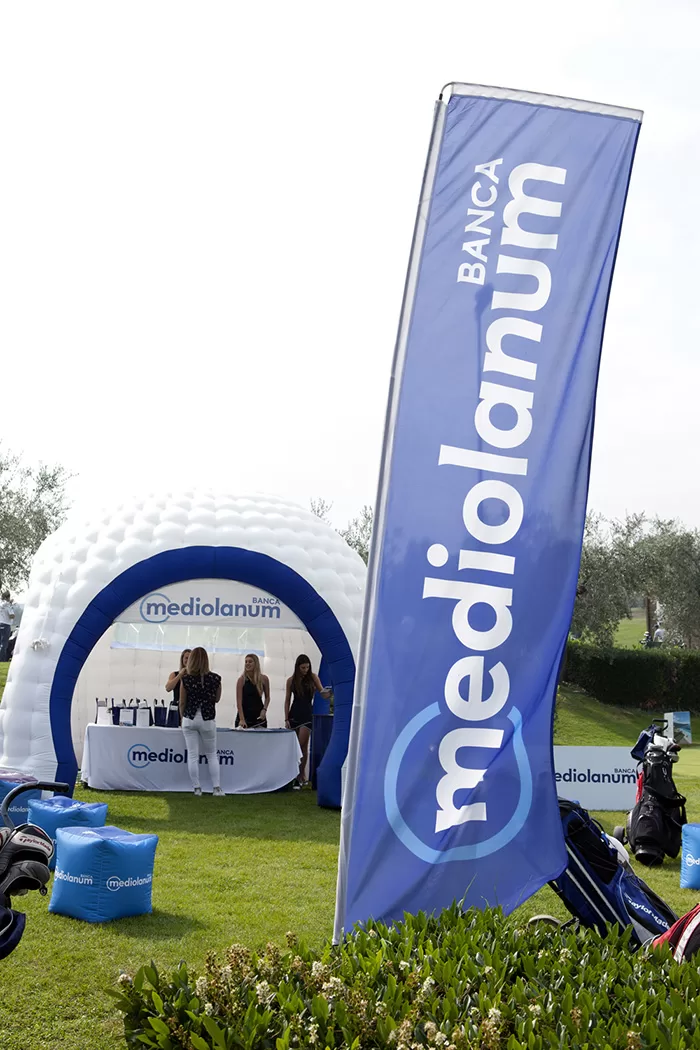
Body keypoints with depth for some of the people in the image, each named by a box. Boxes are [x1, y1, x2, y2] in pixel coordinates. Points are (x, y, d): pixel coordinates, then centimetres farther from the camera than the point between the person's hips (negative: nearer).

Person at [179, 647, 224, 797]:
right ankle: (217, 788, 9)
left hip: (190, 719, -1)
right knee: (212, 755, 14)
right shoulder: (215, 679, -7)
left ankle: (197, 788, 7)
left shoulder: (186, 679, -9)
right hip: (208, 720, 1)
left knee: (192, 755, 6)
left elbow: (182, 702, -2)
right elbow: (217, 699, 7)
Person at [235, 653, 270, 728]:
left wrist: (264, 709, -4)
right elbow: (239, 701, -14)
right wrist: (242, 719, -23)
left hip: (259, 716, 2)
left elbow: (267, 697, 13)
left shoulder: (264, 679, -1)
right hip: (244, 714, -2)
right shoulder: (242, 680, -9)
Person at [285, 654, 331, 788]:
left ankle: (301, 775, -3)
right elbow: (287, 700, 8)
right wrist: (286, 719, 2)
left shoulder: (313, 677, 0)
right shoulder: (291, 680, 5)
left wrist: (329, 692, -27)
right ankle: (301, 775, 17)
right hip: (294, 714, 3)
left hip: (307, 714, -3)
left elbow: (322, 693, -3)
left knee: (302, 746, -9)